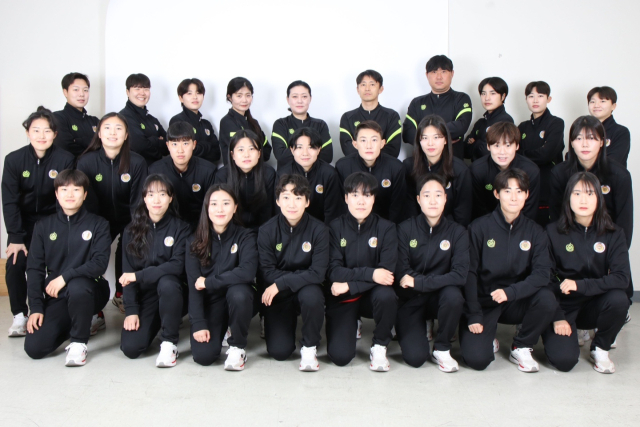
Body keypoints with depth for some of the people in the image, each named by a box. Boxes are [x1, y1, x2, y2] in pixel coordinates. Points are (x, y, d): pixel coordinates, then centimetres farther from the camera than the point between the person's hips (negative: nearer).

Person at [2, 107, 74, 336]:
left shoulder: (65, 159, -16)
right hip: (23, 222, 1)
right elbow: (9, 201, -13)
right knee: (15, 266, -12)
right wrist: (15, 237, -18)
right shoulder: (14, 159, -14)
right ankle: (20, 315, 5)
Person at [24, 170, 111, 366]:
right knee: (34, 347, -15)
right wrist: (36, 307, -5)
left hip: (88, 291, -3)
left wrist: (66, 276, -22)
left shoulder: (98, 224, 0)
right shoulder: (43, 226, 7)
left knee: (77, 287, -39)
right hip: (56, 297, 3)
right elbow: (34, 269, 4)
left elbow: (100, 264, -11)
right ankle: (73, 324, 18)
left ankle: (79, 342, -14)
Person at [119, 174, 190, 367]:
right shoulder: (132, 230, 2)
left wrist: (139, 276, -20)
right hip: (144, 296, 2)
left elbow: (177, 266, -18)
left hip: (172, 293, -2)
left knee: (167, 283, -37)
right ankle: (155, 324, 18)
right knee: (130, 347, -17)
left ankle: (169, 342, -17)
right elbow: (127, 274, -2)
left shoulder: (180, 228, -5)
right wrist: (131, 310, -11)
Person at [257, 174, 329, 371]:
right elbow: (267, 272, -12)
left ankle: (309, 347, -9)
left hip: (306, 290, -1)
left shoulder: (318, 230, -15)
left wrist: (280, 283, -24)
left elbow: (317, 273, -20)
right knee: (278, 351, -12)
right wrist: (301, 277, -19)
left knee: (312, 295, -37)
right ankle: (287, 323, 25)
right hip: (278, 296, 1)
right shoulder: (266, 231, -12)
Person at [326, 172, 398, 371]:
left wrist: (349, 285, -21)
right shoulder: (335, 227, -6)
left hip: (371, 294, 1)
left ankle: (379, 346, -8)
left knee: (386, 295, -36)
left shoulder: (386, 228, -6)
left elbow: (386, 272, -15)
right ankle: (349, 325, 17)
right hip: (342, 298, 0)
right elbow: (333, 272, -14)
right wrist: (369, 273, -26)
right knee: (340, 356, -18)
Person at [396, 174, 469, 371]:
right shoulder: (406, 229, -6)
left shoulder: (457, 232, -5)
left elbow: (460, 275, -18)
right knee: (415, 357, -19)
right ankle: (417, 327, 18)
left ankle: (442, 349, -8)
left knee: (453, 295, -35)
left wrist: (418, 282, -22)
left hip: (440, 297, 1)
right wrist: (437, 281, -17)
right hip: (411, 299, -1)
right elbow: (401, 273, -11)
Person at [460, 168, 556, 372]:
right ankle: (488, 338, 16)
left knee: (547, 299, -29)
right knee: (477, 359, -22)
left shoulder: (534, 231, 0)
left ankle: (521, 348, -3)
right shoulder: (479, 227, -6)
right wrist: (474, 315, -13)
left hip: (517, 303, 3)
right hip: (483, 302, -2)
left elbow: (542, 273, -12)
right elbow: (469, 273, -8)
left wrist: (510, 292, -28)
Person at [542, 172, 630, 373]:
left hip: (594, 304, 2)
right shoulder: (553, 232, -8)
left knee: (618, 299, -31)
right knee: (563, 360, -24)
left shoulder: (614, 235, -3)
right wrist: (557, 317, -13)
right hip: (562, 306, -2)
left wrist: (580, 285, -26)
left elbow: (622, 278, -15)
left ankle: (600, 349, -3)